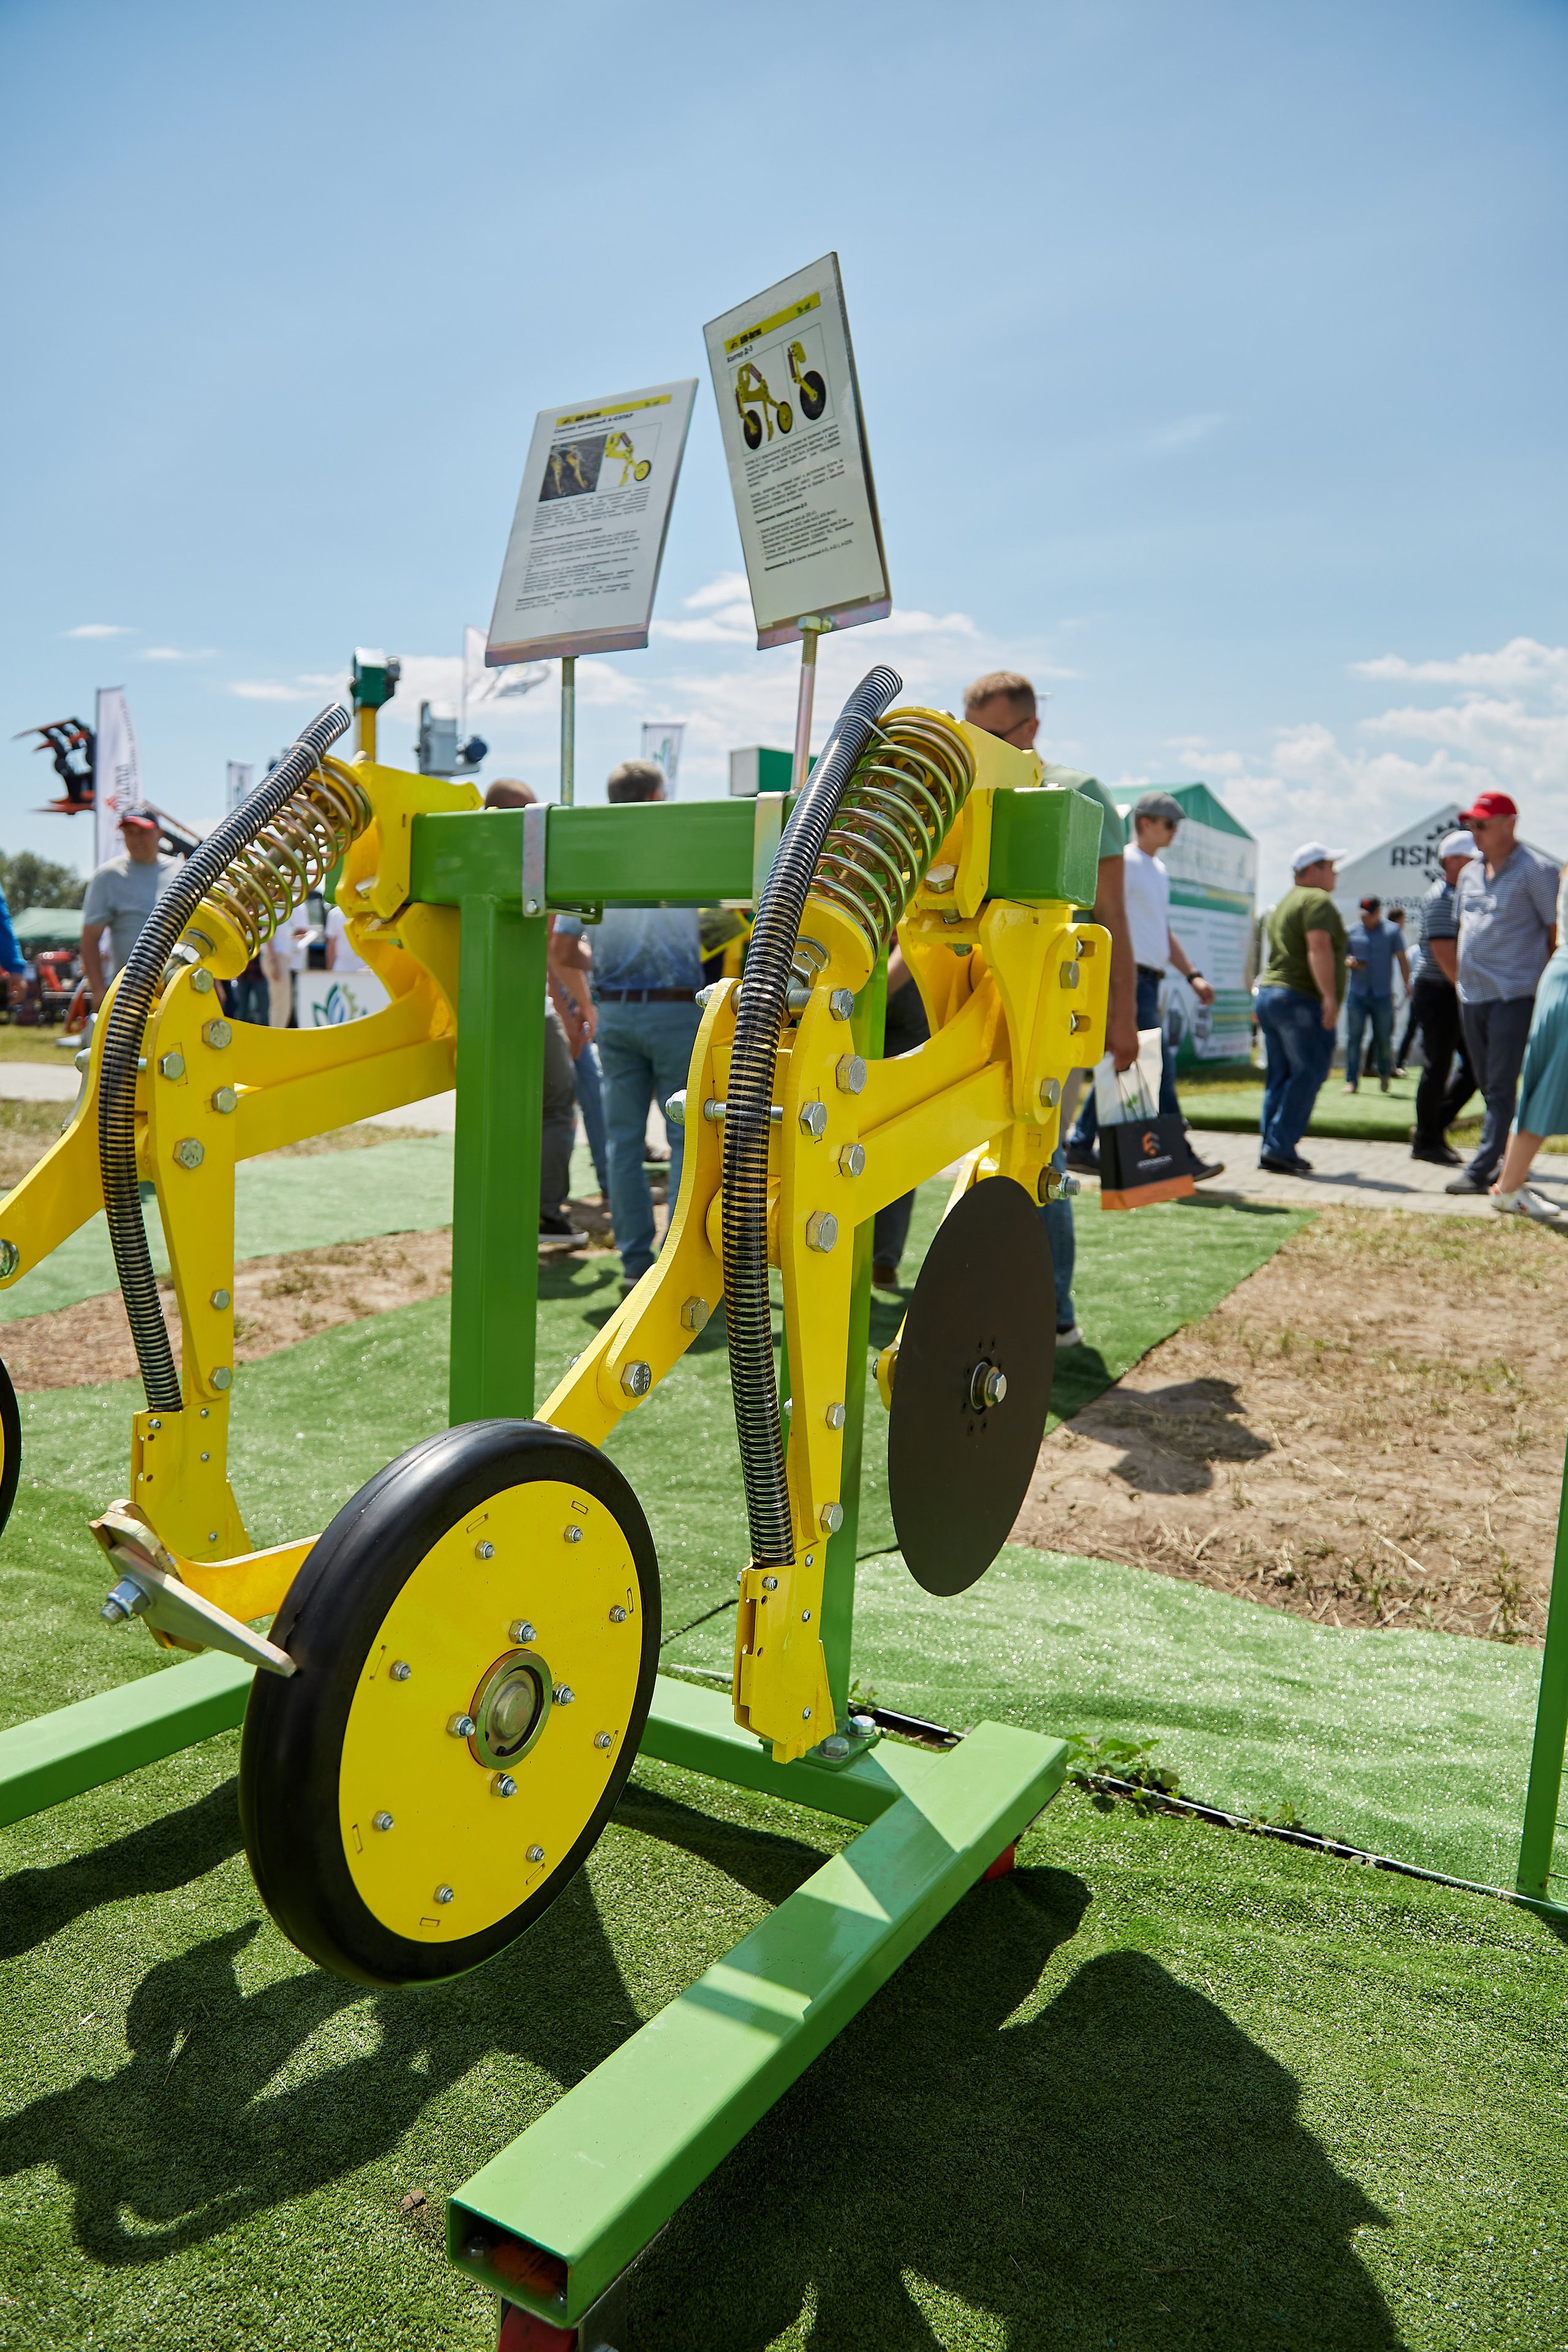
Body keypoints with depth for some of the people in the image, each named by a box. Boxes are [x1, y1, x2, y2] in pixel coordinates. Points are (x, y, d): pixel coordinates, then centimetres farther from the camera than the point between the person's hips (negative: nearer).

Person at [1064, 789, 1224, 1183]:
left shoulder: (1158, 870, 22)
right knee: (1159, 1066, -11)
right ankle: (1179, 1158, -8)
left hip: (1149, 981, 10)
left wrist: (1192, 975, 21)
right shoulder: (1125, 862, -8)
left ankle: (1080, 1147, 16)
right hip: (1131, 978, -10)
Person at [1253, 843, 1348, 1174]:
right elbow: (1318, 948, -21)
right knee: (1308, 1074, -7)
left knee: (1279, 1078, 10)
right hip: (1301, 999, -10)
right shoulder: (1317, 900, -8)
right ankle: (1280, 1147, -12)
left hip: (1268, 992, 10)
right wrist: (1330, 997, -24)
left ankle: (1271, 1150, 9)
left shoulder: (1284, 903, 22)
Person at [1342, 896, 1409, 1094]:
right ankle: (1352, 1081, 1)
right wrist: (1349, 963, -10)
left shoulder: (1391, 931, 5)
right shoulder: (1351, 932, 8)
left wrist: (1407, 985, -6)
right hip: (1357, 994, 1)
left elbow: (1402, 960, 4)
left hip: (1383, 995, -1)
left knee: (1384, 1038, 2)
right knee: (1353, 1037, -4)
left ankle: (1385, 1073, 26)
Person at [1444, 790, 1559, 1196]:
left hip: (1513, 995, -7)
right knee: (1488, 1085, 12)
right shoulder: (1469, 873, 14)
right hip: (1471, 996, 8)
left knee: (1500, 1088, -7)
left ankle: (1480, 1170, -7)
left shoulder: (1535, 869, -7)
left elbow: (1557, 931, -6)